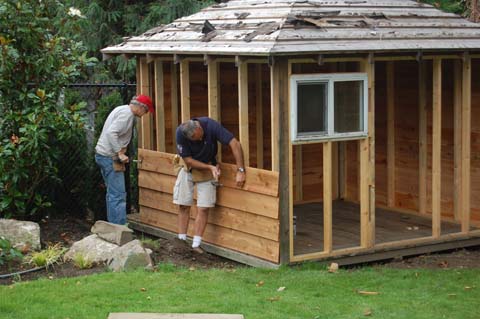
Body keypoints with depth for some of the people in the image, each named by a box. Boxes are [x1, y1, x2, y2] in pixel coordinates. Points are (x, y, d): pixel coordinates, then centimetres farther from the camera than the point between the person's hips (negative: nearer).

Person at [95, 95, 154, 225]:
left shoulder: (122, 109, 16)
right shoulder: (127, 113, -16)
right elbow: (111, 133, -27)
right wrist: (120, 153, -24)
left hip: (103, 154, 11)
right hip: (110, 157, -11)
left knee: (113, 194, 15)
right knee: (118, 195, -10)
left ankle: (113, 226, 20)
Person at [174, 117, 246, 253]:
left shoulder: (211, 126, -30)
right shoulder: (180, 133, -27)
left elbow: (235, 144, -32)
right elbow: (188, 160, -19)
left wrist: (240, 170, -36)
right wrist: (210, 167, -28)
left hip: (207, 171, -1)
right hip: (188, 170, 1)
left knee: (203, 209, -7)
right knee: (184, 206, 2)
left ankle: (196, 245, -2)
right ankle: (181, 241, 13)